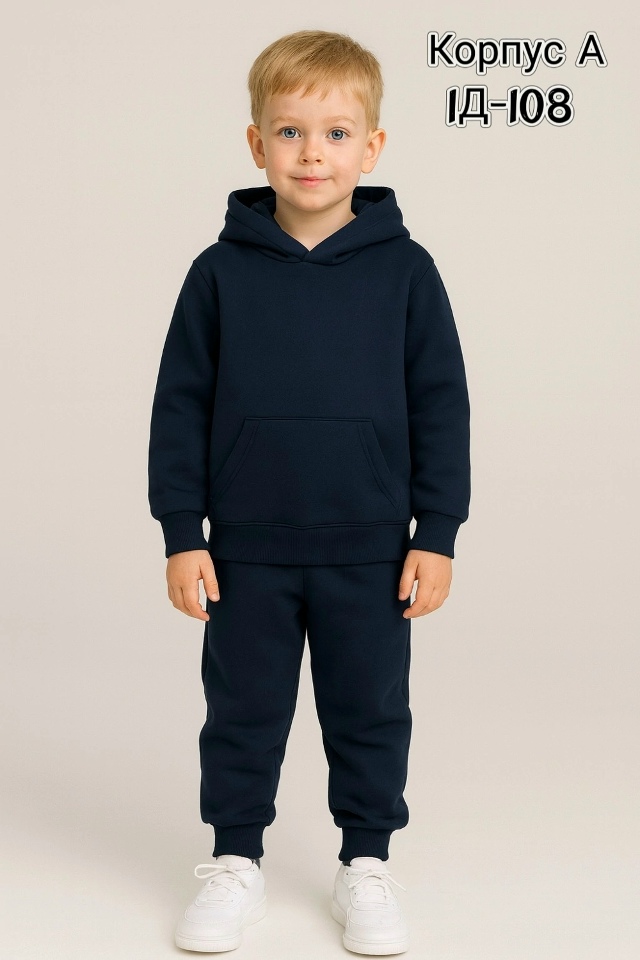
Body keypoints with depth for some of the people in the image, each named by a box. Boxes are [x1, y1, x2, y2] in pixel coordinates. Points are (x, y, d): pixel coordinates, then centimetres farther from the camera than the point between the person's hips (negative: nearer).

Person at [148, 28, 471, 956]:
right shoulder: (222, 271, -2)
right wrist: (181, 534, -3)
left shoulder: (405, 270, -3)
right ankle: (236, 862, 30)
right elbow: (180, 406, 1)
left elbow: (441, 407, 1)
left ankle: (366, 865, 29)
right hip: (246, 550, 1)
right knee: (243, 712, 12)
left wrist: (437, 534, -2)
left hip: (370, 551, 0)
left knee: (371, 714, 11)